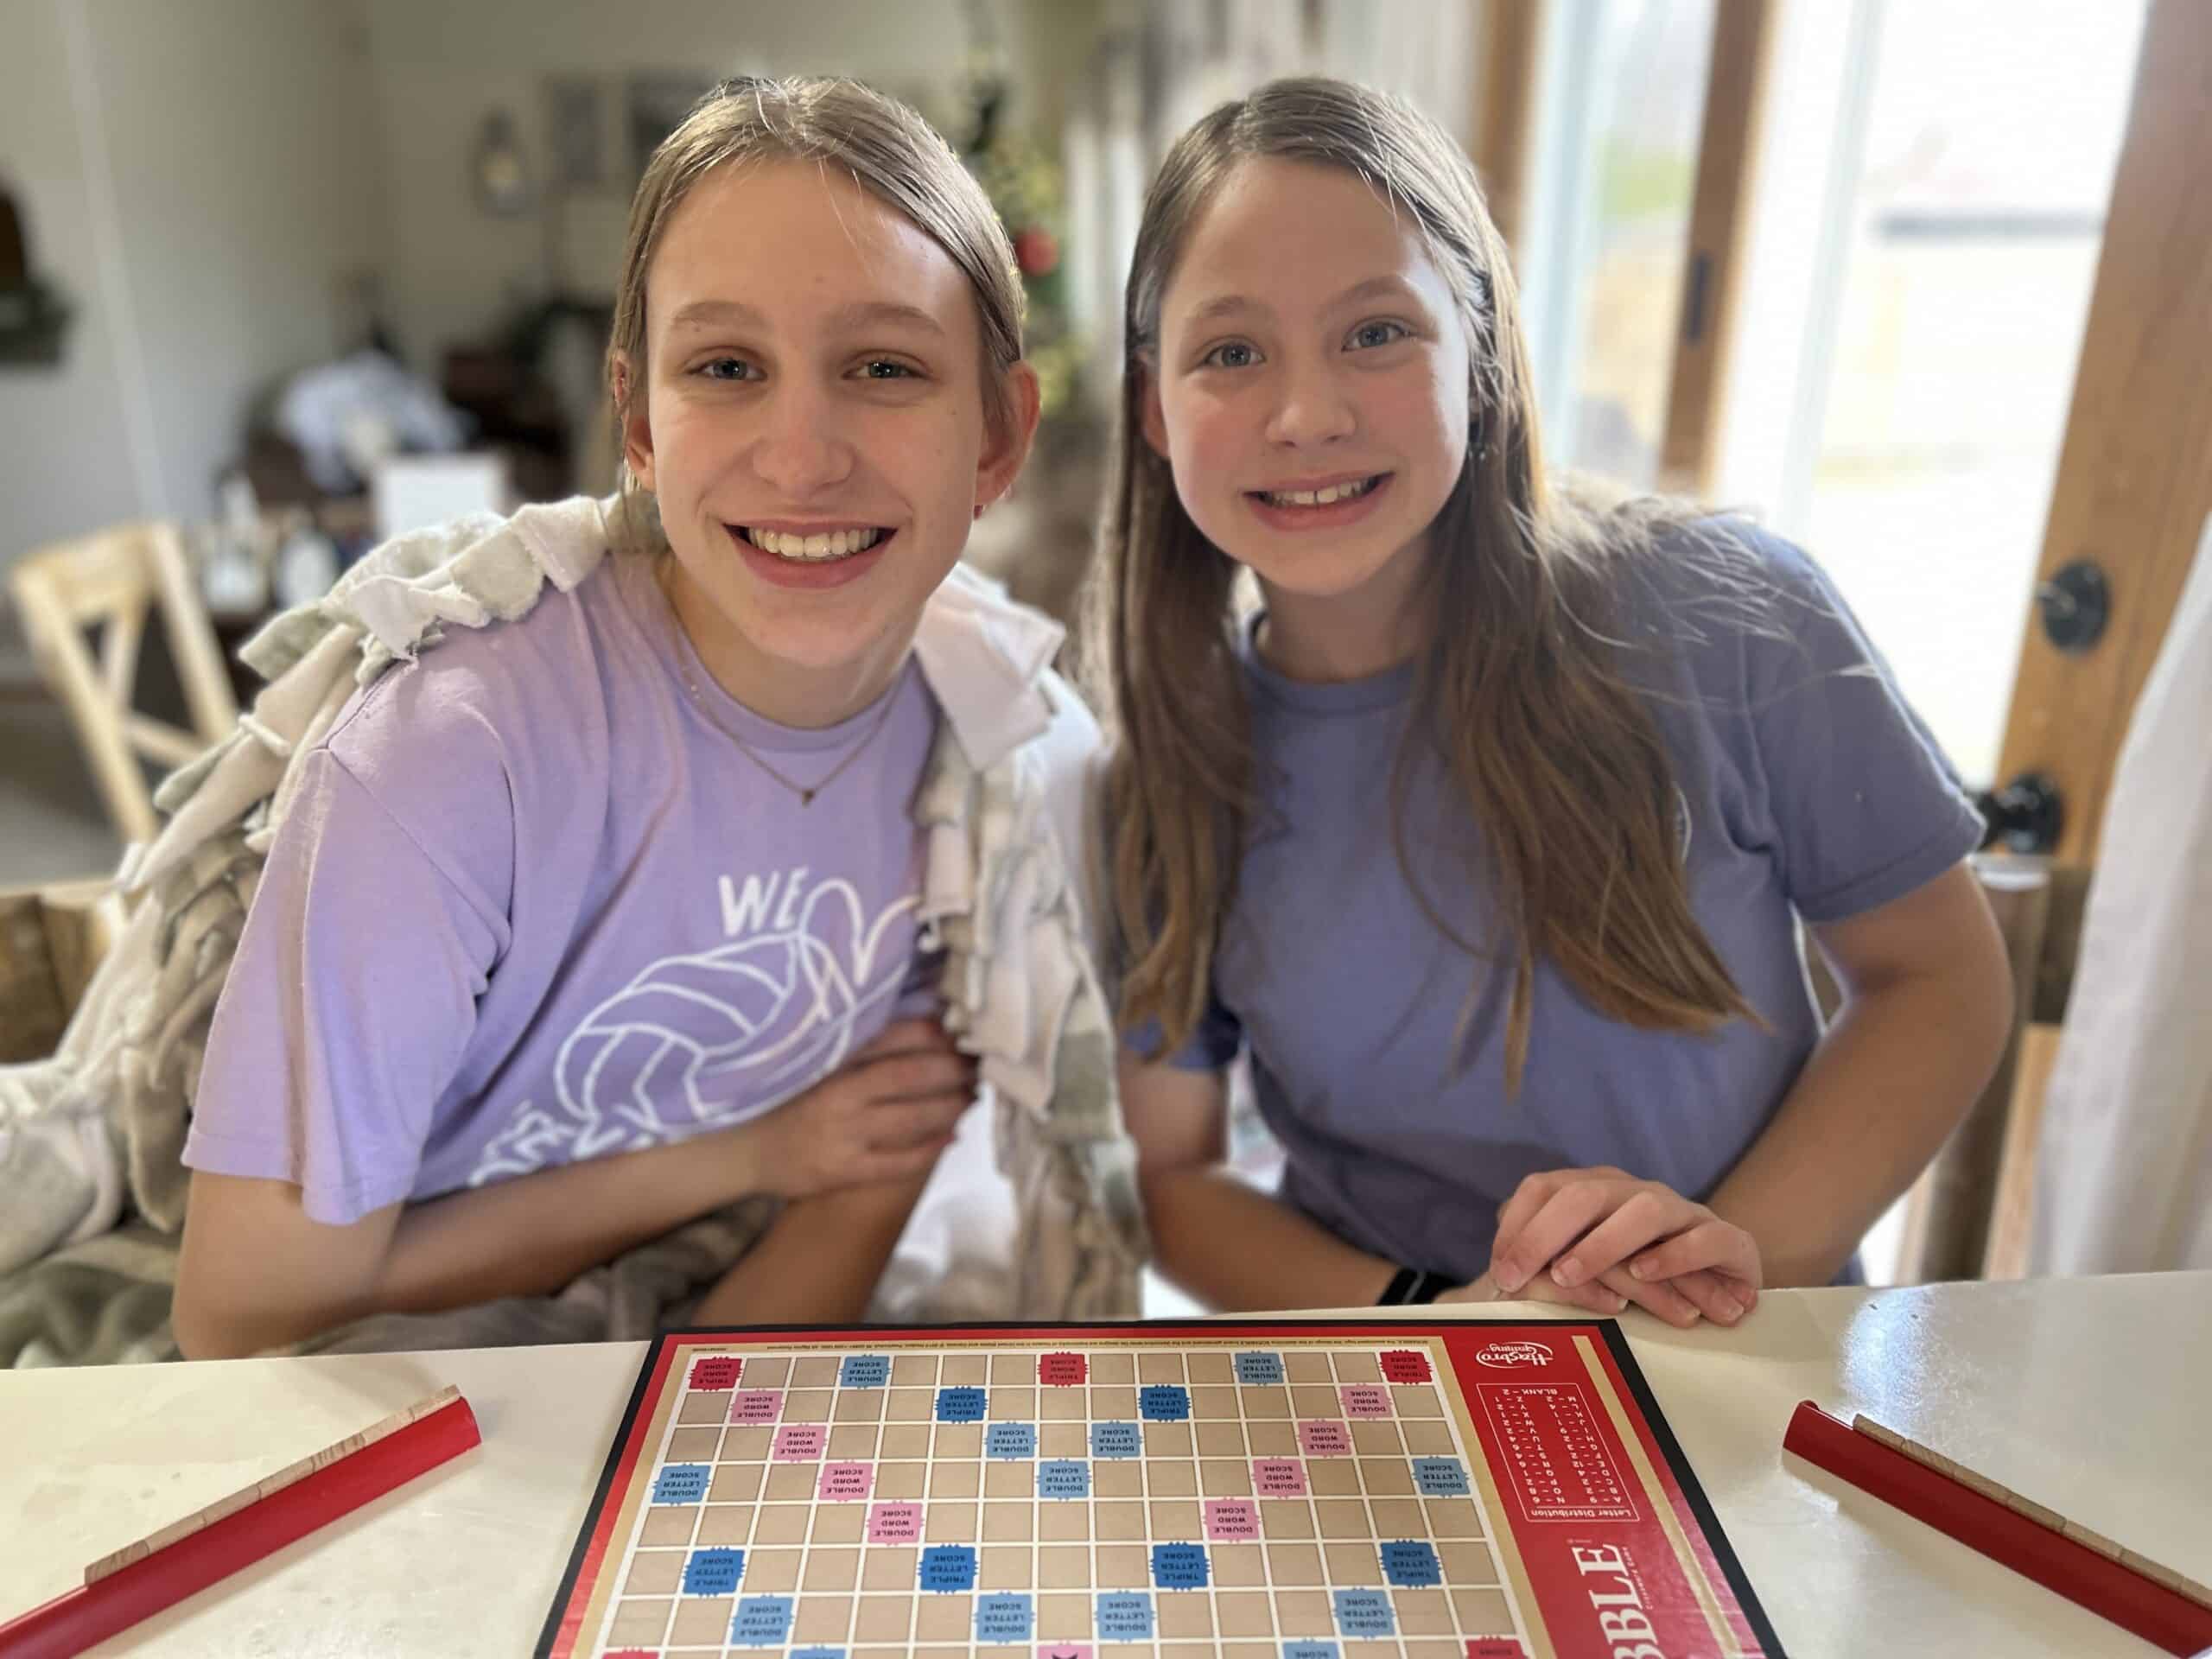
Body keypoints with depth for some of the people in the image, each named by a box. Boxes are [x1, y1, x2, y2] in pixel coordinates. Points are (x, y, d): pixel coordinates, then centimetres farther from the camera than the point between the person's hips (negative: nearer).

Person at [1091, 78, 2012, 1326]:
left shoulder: (1724, 618, -12)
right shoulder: (1165, 769, -7)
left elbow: (1941, 978, 0)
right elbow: (1170, 1168, -1)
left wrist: (1744, 1241, -15)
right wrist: (1435, 1322, -16)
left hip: (1761, 1377, 1)